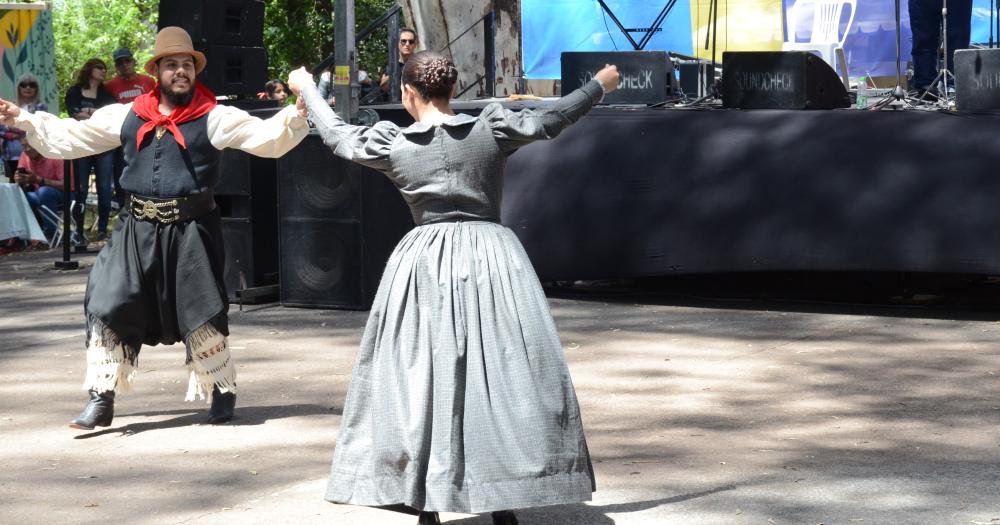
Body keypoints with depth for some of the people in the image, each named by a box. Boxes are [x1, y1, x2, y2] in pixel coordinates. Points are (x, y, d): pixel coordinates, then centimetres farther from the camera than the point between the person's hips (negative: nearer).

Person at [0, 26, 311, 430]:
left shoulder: (214, 117, -3)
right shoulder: (128, 116, 8)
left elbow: (267, 137, -11)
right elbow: (69, 137, 15)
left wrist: (296, 117, -29)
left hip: (190, 231, -3)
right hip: (138, 230, 3)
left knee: (201, 314, 0)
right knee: (109, 307, -1)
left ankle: (222, 392, 20)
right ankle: (101, 400, 7)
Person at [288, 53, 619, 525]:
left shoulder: (392, 145, 0)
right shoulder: (489, 130, -2)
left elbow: (338, 135, 16)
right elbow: (548, 120, 8)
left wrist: (306, 89, 33)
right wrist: (600, 85, 24)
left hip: (425, 264, 0)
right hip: (490, 257, 0)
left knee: (420, 377, 8)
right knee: (502, 376, 5)